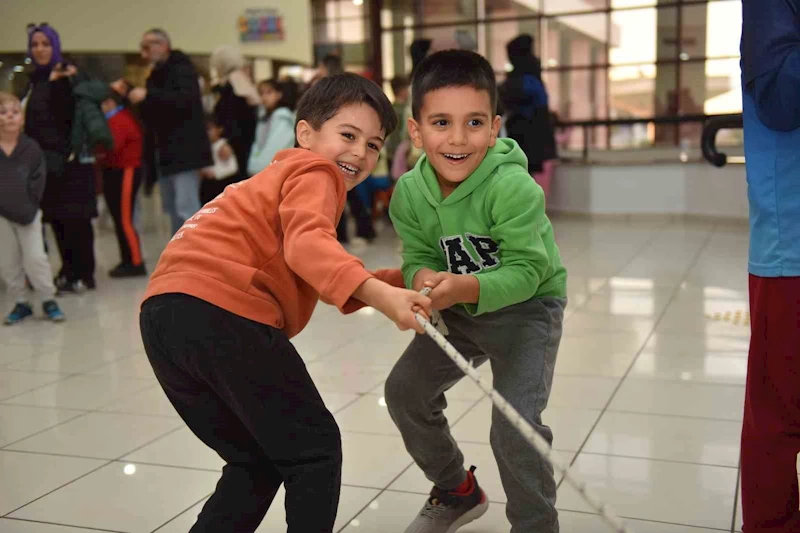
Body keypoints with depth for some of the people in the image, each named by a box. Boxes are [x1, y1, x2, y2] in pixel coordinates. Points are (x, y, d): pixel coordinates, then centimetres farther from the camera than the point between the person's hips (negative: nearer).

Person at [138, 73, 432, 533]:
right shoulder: (315, 173, 5)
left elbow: (340, 293, 32)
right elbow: (307, 245, -19)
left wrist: (406, 280, 23)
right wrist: (379, 294, -30)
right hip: (221, 313, -9)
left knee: (256, 462, 20)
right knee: (314, 449, 4)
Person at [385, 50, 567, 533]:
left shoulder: (514, 189, -32)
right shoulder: (409, 193, -15)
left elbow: (526, 270, -31)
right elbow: (419, 256, -11)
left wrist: (465, 288, -47)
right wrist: (421, 278, -36)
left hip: (526, 307, -6)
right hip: (460, 310, 6)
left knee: (516, 424, -18)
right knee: (405, 390, 6)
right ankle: (457, 492, 30)